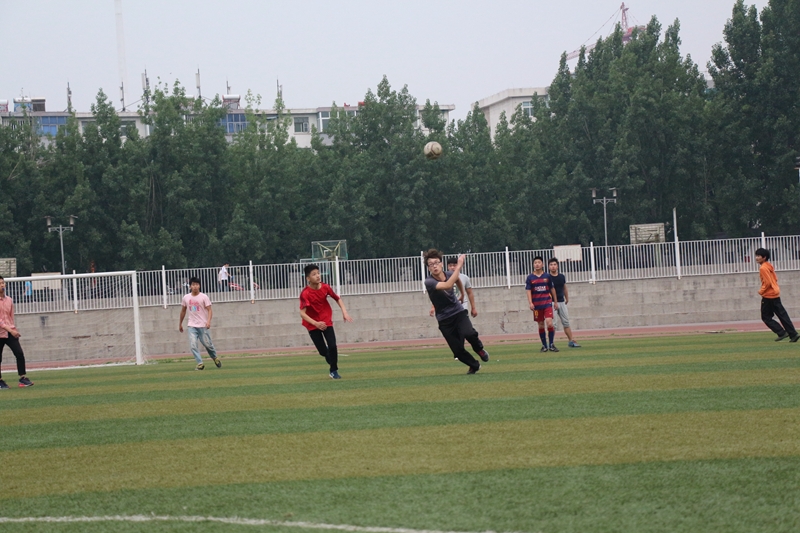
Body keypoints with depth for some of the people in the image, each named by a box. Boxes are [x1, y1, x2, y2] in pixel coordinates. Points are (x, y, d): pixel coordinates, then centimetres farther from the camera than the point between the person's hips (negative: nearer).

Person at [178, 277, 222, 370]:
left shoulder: (204, 297, -4)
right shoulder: (186, 298, 7)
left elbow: (209, 310, -9)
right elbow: (183, 311, 19)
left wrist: (208, 321, -24)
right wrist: (180, 324, 24)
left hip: (203, 325, -3)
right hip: (192, 326, 3)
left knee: (207, 344, 3)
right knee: (193, 345, -11)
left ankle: (215, 357, 29)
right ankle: (200, 363, -7)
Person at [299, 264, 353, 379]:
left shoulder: (325, 287, -10)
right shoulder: (305, 294, -23)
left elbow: (338, 299, 7)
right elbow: (302, 313, -29)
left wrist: (344, 312, -7)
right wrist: (316, 323, -40)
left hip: (326, 321, 2)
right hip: (312, 324, -2)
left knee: (332, 346, -12)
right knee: (323, 351, -3)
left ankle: (334, 370, 9)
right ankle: (332, 363, 32)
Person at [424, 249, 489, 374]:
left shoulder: (450, 274, -6)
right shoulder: (429, 282, -21)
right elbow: (447, 285, -39)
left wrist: (462, 294, 35)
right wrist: (459, 266, -37)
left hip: (458, 312, 2)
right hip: (444, 319, -2)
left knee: (468, 333, -29)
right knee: (458, 351, -4)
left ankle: (479, 348, 3)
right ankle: (474, 366, 24)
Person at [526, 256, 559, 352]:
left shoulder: (547, 276, 4)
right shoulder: (530, 278, 3)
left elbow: (552, 289, 12)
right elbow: (528, 291, 0)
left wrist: (555, 302, 14)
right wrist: (530, 303, -12)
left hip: (547, 303, -1)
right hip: (537, 305, 1)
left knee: (549, 323, -15)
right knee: (541, 325, 6)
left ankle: (551, 344, -6)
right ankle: (544, 346, 15)